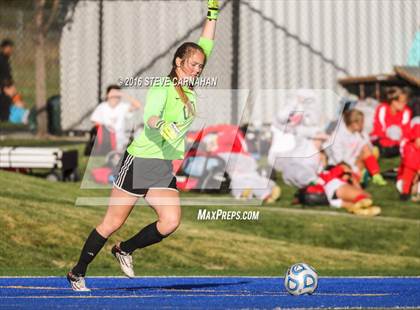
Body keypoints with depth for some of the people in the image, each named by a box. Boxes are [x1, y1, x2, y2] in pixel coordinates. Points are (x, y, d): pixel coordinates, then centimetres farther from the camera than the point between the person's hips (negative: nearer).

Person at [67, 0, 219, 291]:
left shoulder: (190, 87, 10)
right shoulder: (162, 87, -10)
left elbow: (206, 45, 16)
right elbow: (150, 118, -24)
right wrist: (162, 126, -45)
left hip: (165, 168, 7)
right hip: (140, 160, -7)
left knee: (171, 222, -12)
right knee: (113, 222, -1)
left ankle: (125, 249, 12)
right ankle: (78, 273, 12)